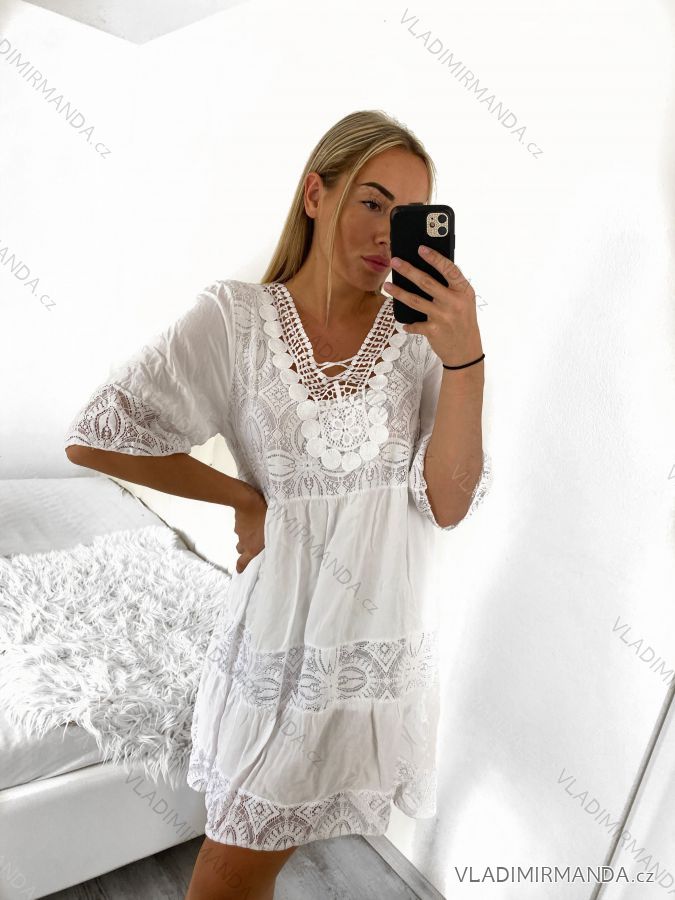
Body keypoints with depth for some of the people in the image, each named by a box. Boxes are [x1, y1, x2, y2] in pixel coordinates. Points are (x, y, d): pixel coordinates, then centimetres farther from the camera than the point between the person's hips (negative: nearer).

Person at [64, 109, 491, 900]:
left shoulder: (418, 331, -8)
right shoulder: (236, 319, -11)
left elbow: (448, 504, -13)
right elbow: (94, 438, -9)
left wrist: (465, 358, -25)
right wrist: (244, 497, -8)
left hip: (386, 638, 2)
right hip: (280, 634, -1)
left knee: (274, 833, 25)